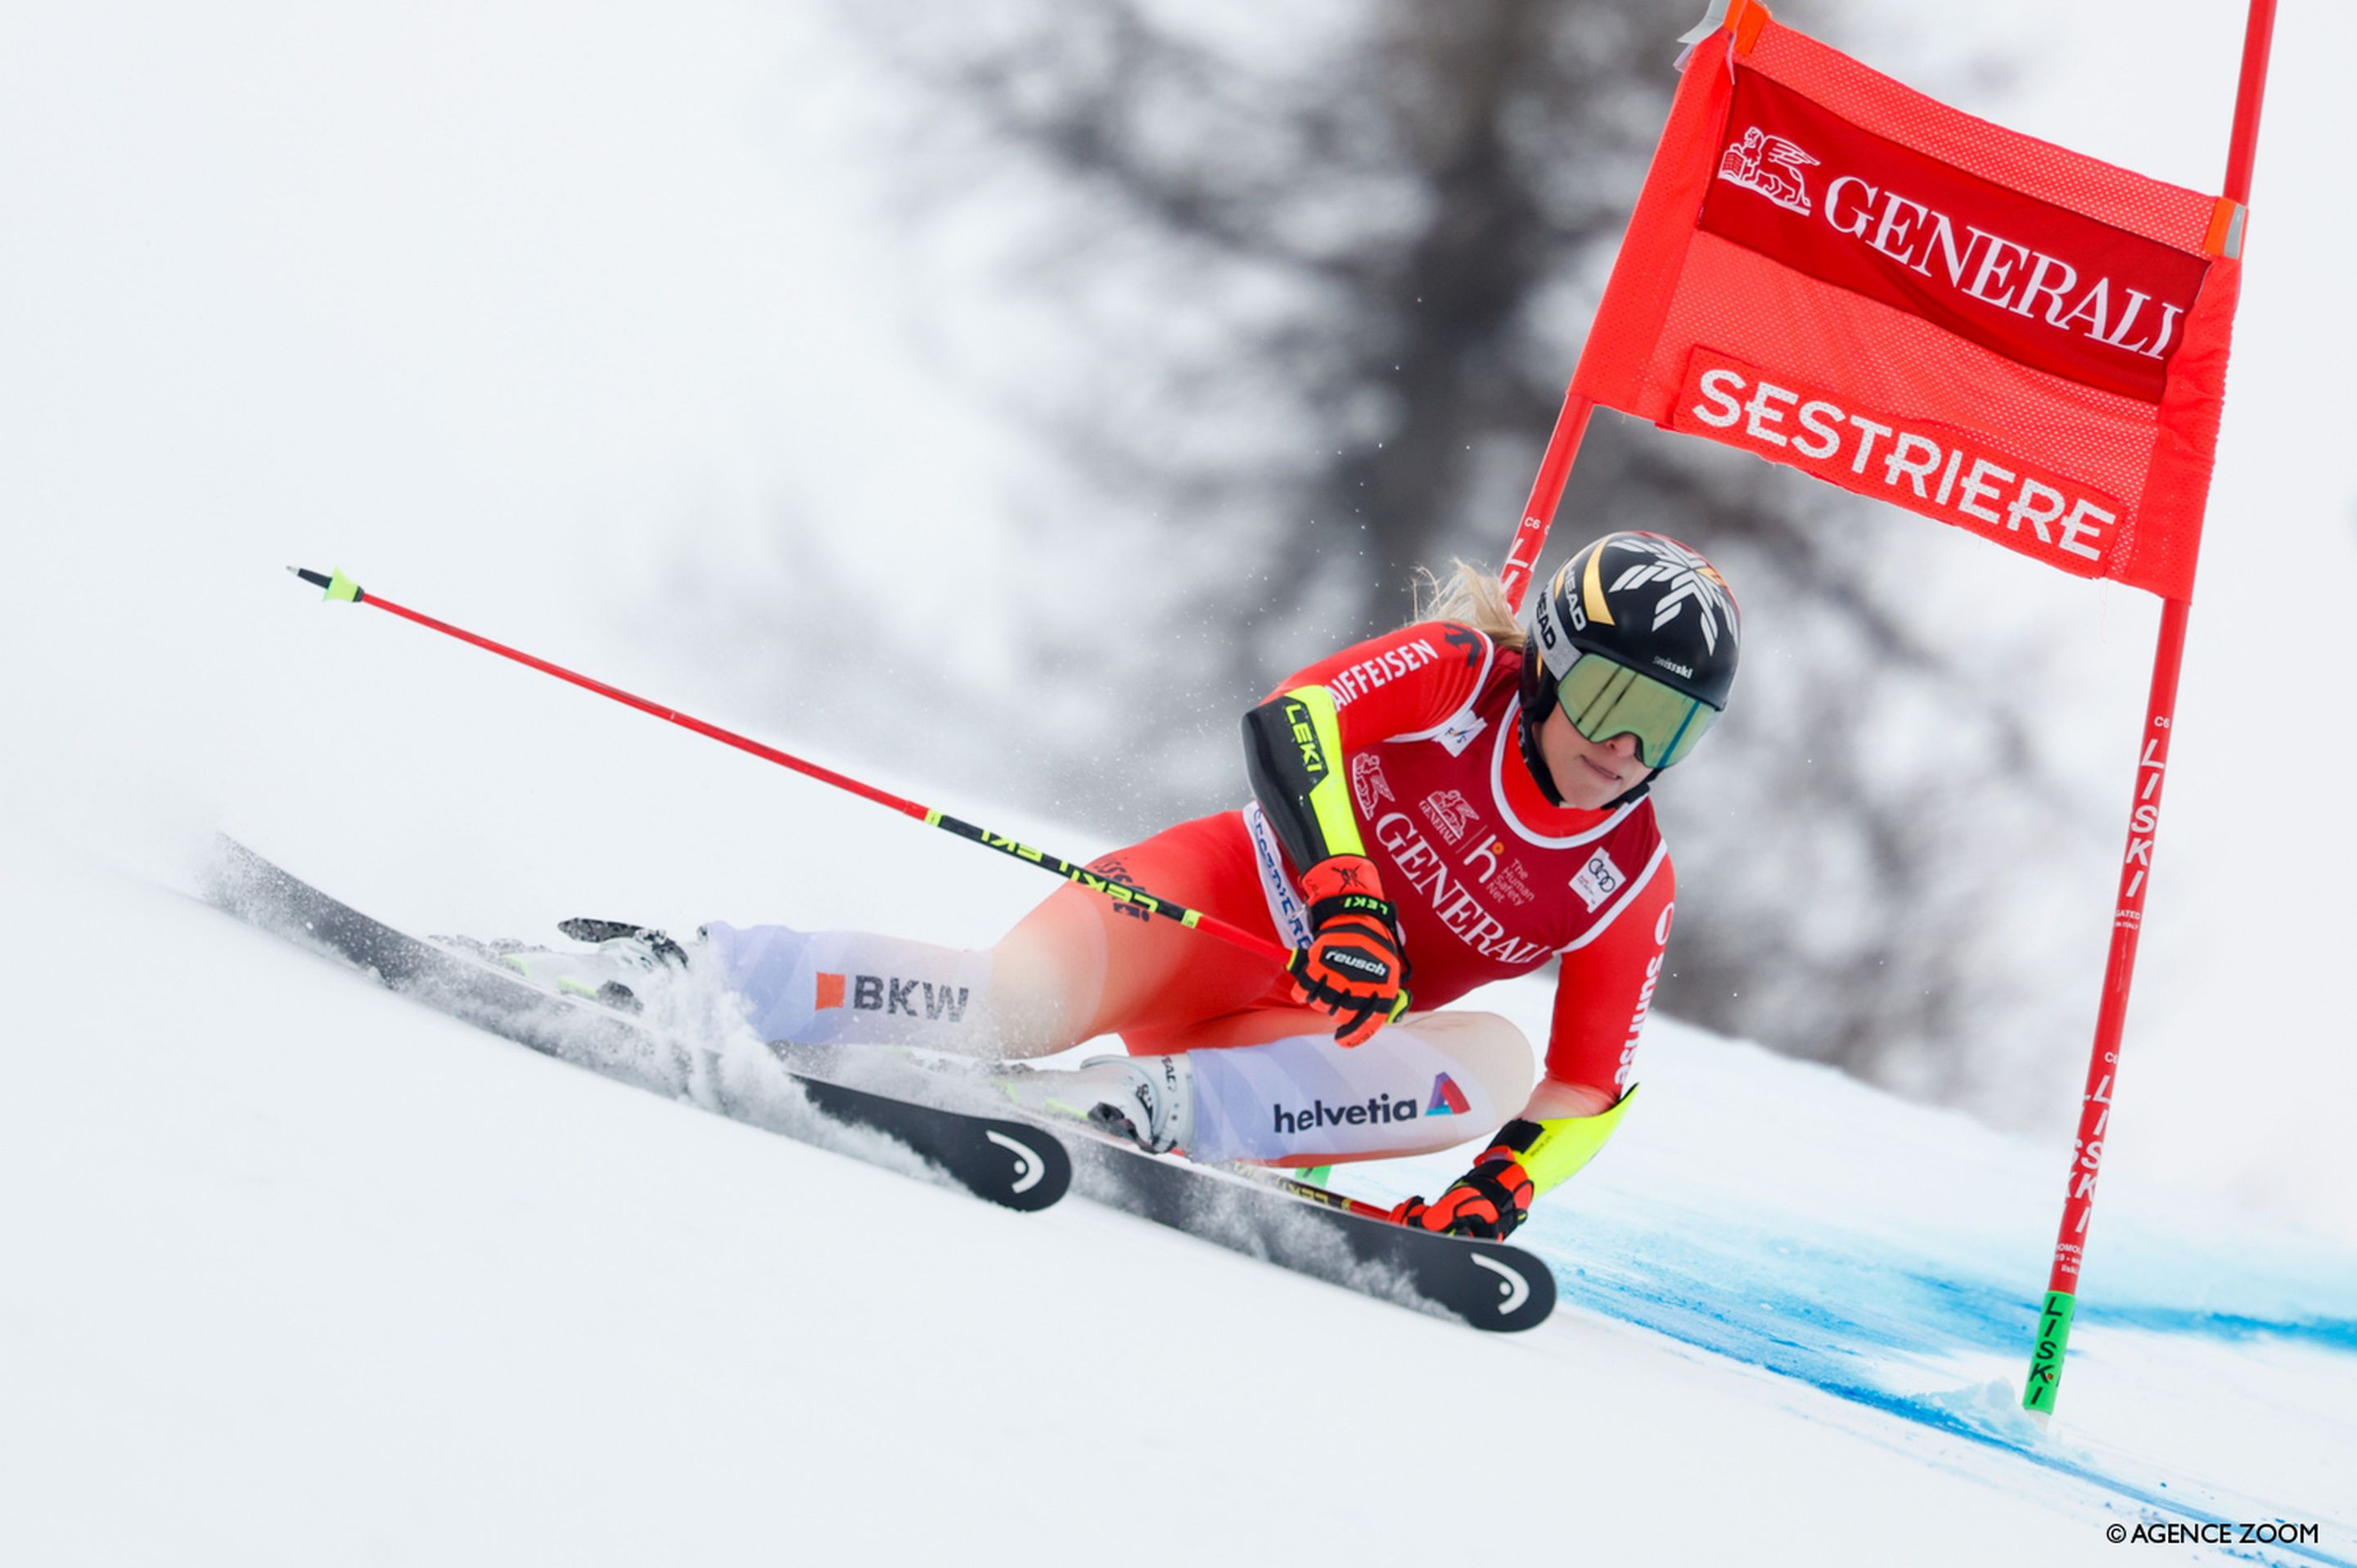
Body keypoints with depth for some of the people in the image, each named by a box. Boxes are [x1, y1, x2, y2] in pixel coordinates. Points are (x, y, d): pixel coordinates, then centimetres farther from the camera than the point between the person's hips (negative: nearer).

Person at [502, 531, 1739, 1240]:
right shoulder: (1461, 673, -8)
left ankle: (1148, 1106, -39)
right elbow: (1292, 720, -21)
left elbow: (1587, 1090, 3)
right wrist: (1341, 886, -37)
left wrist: (1506, 1184, -19)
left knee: (1500, 1062, -28)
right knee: (1008, 1005, -33)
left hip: (1314, 1033, 3)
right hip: (1224, 894, -3)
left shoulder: (1629, 890, 0)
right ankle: (680, 974, -28)